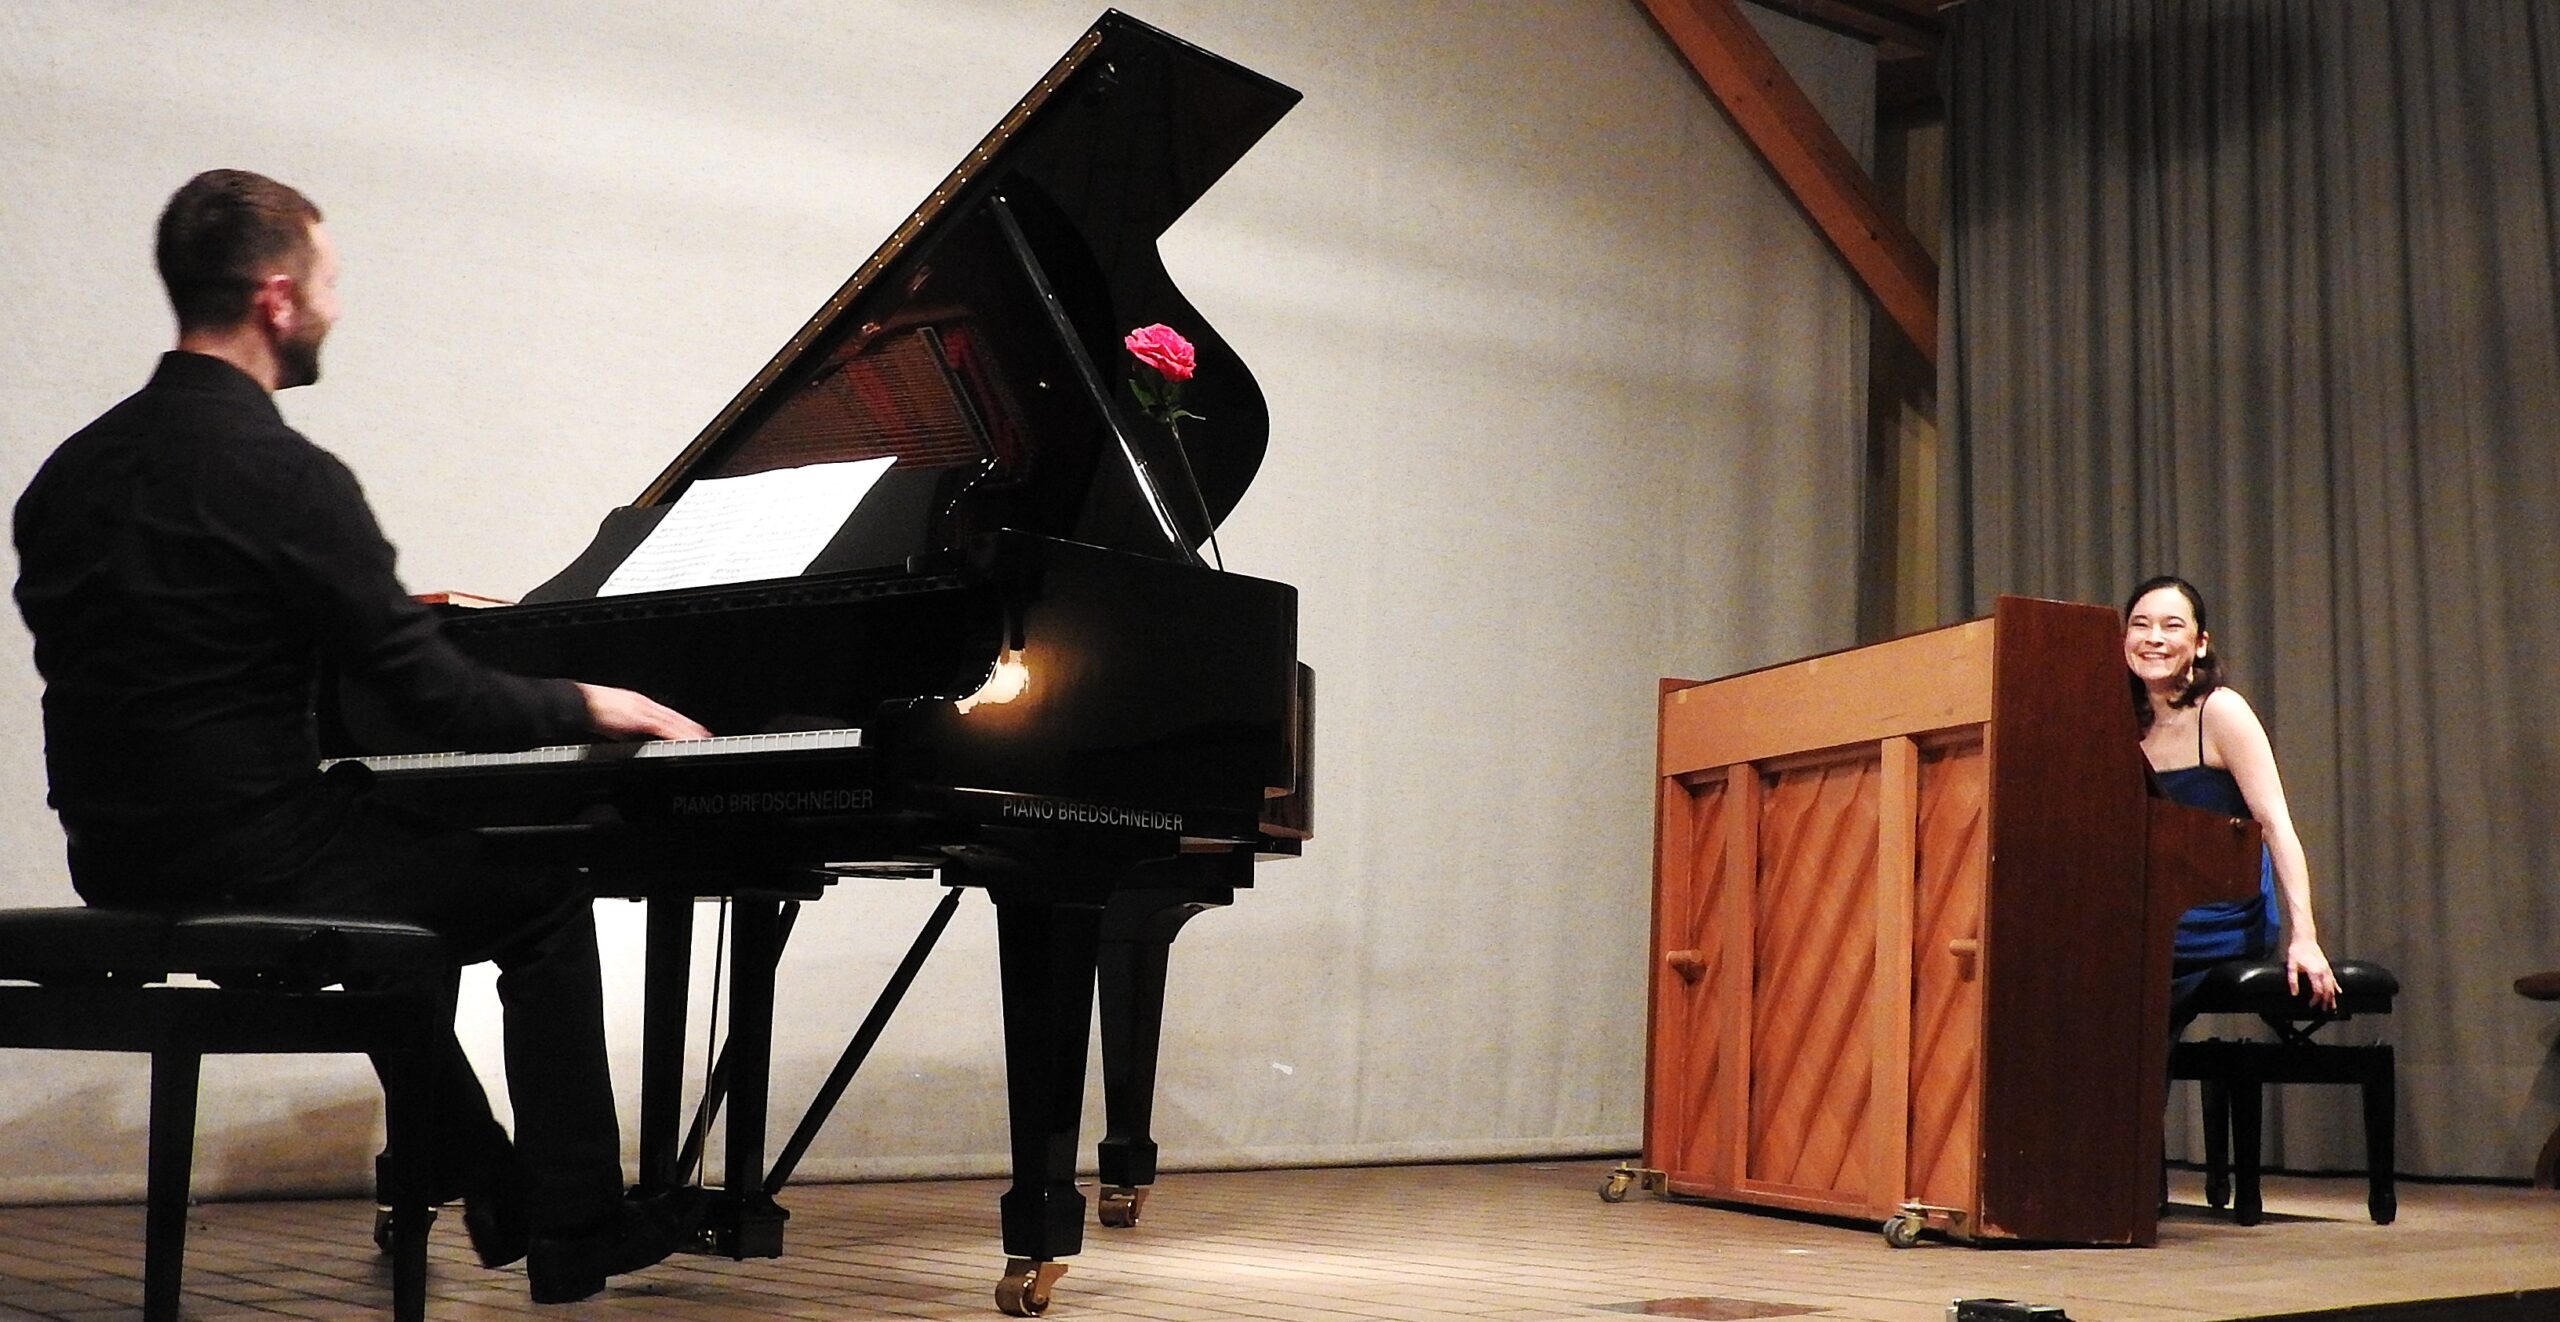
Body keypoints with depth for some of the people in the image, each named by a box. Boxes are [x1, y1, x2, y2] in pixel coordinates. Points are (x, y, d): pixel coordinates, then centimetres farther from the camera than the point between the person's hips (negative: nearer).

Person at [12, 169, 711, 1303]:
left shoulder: (70, 471, 6)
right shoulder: (284, 476, -19)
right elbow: (438, 701, -19)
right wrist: (587, 703, 0)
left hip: (119, 862, 8)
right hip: (248, 865, -8)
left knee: (391, 844, 33)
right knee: (546, 899, 11)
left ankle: (483, 1186, 40)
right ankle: (575, 1232, 17)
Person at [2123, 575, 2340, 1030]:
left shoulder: (2221, 712, -8)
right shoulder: (2130, 725, 10)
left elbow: (2276, 824, -15)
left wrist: (2303, 939, -24)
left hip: (2222, 923, -6)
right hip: (2160, 919, 6)